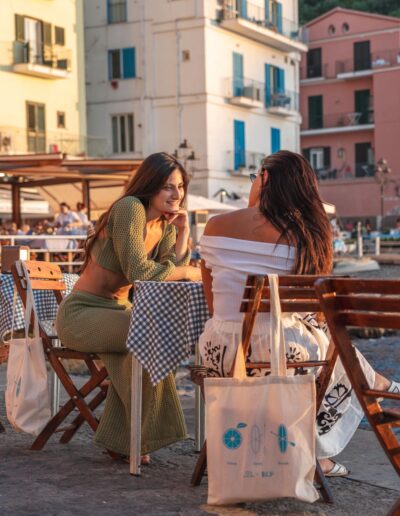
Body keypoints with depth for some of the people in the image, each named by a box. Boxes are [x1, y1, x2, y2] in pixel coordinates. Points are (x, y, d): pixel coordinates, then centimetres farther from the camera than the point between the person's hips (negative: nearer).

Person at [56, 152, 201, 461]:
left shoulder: (166, 226, 8)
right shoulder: (130, 208, -18)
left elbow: (171, 281, -2)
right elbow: (140, 272, -28)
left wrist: (183, 234, -10)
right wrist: (191, 272, -17)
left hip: (117, 310, 7)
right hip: (80, 313, -7)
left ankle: (121, 440, -11)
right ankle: (142, 435, -14)